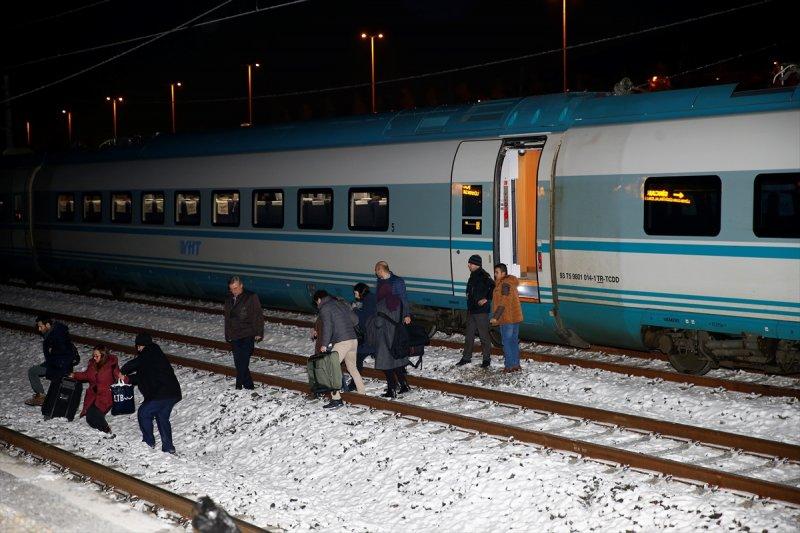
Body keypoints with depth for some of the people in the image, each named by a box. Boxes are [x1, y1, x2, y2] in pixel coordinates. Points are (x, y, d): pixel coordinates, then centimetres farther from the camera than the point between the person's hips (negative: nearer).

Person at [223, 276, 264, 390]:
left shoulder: (251, 298, -4)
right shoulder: (229, 300, 13)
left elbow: (258, 316, -4)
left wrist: (259, 333, -7)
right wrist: (227, 335, 19)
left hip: (247, 336, -6)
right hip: (234, 337, 6)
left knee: (243, 362, -13)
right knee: (238, 363, 5)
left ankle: (239, 385, -8)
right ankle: (248, 385, 15)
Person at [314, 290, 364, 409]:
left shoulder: (324, 308, -3)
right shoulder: (342, 304, 20)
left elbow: (327, 327, -12)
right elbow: (354, 320, 20)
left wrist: (324, 344, -8)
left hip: (341, 343, -8)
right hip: (354, 340, 8)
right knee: (352, 367, 25)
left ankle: (336, 398, -11)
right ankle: (362, 393, 30)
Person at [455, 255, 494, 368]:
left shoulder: (484, 276, -14)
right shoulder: (473, 276, 15)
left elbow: (493, 288, -23)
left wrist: (486, 299, -19)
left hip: (481, 311, -9)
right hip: (471, 310, 9)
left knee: (484, 335, -1)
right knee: (469, 335, 14)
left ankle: (486, 359, 7)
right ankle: (466, 357, 22)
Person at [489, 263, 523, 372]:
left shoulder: (505, 284, -16)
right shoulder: (511, 283, 16)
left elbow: (503, 303, -22)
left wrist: (495, 317, -22)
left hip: (507, 319, -10)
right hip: (515, 318, 10)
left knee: (507, 342, -4)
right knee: (514, 341, 13)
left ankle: (509, 365, -2)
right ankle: (516, 365, 18)